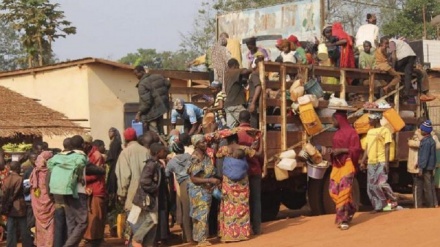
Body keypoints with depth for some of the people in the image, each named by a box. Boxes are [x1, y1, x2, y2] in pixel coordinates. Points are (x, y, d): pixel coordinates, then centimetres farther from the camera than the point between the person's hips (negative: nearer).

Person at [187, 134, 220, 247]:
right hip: (198, 191, -8)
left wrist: (214, 180, 0)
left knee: (203, 214, 12)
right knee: (201, 215, -3)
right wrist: (210, 180, -24)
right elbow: (194, 179, -22)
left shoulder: (206, 156, 4)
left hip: (206, 190, 8)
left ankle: (201, 238, 20)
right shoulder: (196, 160, -19)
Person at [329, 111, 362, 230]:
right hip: (337, 165, 8)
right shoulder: (337, 133, 17)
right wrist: (333, 152, 9)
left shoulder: (351, 132, -6)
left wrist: (342, 150, -19)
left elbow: (356, 149, -11)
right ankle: (350, 209, 24)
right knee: (333, 191, 4)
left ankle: (344, 219, -9)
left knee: (344, 191, -12)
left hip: (347, 164, -8)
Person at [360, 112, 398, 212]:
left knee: (381, 183, -15)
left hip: (381, 162, -7)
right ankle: (378, 206, 11)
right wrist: (363, 162, 14)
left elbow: (387, 148, -9)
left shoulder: (384, 130, -5)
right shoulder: (370, 132, 17)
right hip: (371, 163, 8)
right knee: (371, 186, 4)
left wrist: (386, 163, -16)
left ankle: (393, 201, 3)